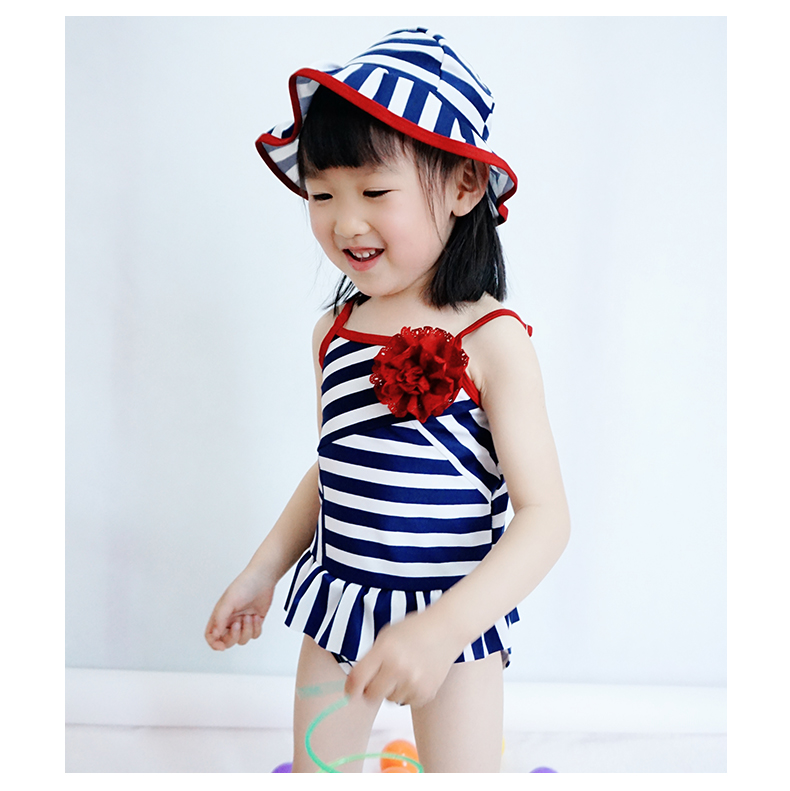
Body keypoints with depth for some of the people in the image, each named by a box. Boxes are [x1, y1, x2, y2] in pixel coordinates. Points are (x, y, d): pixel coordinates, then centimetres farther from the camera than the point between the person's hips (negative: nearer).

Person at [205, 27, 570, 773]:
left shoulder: (492, 340, -18)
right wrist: (262, 571, 13)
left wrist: (442, 627, -33)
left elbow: (544, 515, -22)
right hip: (336, 603, 5)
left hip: (454, 616, -4)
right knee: (314, 767, 18)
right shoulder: (334, 330, -1)